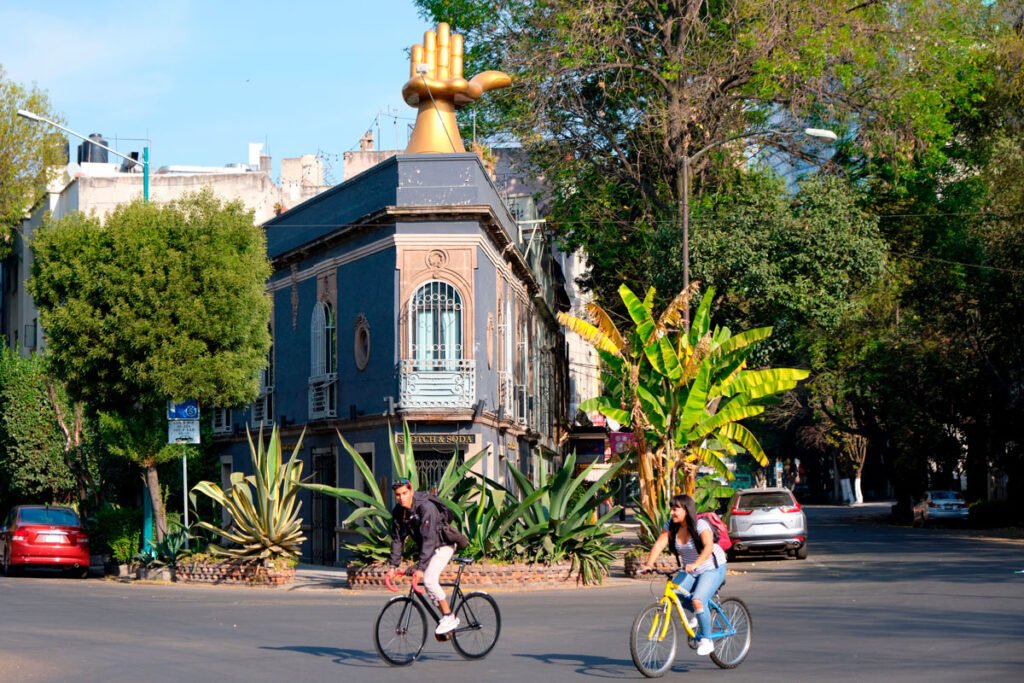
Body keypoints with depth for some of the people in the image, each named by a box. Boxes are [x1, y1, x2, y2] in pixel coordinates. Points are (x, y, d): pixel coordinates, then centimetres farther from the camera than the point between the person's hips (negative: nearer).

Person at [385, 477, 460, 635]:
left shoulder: (426, 508, -29)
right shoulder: (398, 512, -7)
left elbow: (429, 540, -33)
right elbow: (397, 539, -2)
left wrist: (420, 568, -37)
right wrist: (393, 566, -9)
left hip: (442, 546, -8)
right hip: (427, 548, 8)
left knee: (429, 579, -23)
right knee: (430, 586, 7)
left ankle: (449, 618, -13)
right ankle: (445, 618, 23)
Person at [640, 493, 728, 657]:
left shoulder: (700, 526, -23)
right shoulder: (671, 526, -7)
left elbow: (708, 547, -39)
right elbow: (659, 545, -18)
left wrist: (695, 564, -55)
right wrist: (648, 564, -34)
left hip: (712, 569, -6)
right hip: (689, 570, 6)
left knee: (697, 601, -26)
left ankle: (706, 640, -9)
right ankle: (700, 614, 12)